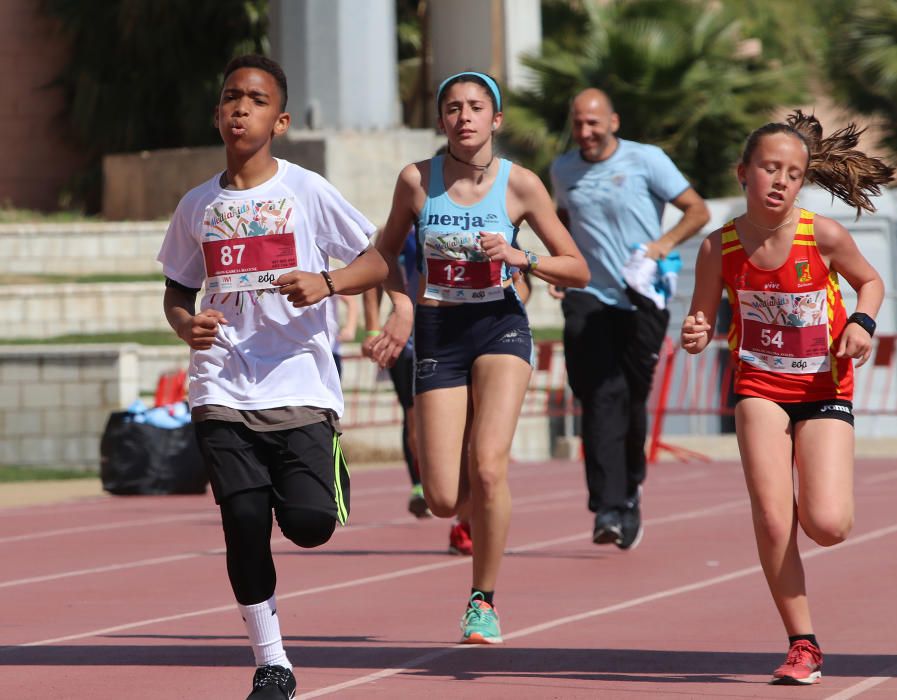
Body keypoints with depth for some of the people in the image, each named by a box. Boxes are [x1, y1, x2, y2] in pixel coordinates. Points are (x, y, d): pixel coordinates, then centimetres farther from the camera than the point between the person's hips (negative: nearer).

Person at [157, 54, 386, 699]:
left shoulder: (306, 191, -1)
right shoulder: (197, 206, 9)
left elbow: (376, 263, 3)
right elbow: (178, 290, 21)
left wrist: (325, 283, -17)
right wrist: (186, 324, -2)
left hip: (301, 382, -2)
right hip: (224, 391, 3)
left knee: (309, 524, -12)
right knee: (244, 524, -6)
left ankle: (331, 475, 26)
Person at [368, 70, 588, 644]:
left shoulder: (520, 183, -5)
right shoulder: (417, 180, -3)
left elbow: (577, 269, 1)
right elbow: (388, 249, 14)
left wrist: (518, 257, -15)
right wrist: (401, 307, -2)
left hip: (499, 325, -1)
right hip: (437, 332, 1)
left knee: (487, 465, -23)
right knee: (444, 500, -7)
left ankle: (485, 602, -6)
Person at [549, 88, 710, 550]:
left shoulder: (646, 161, -3)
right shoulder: (563, 170, 10)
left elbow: (697, 210, 0)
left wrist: (666, 243, -18)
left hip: (641, 301, -2)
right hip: (588, 299, 2)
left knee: (632, 399, 1)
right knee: (601, 397, -14)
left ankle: (630, 489, 27)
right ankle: (608, 509, -20)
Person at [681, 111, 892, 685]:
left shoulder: (824, 236, -12)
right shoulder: (721, 247, -9)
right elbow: (702, 320, 2)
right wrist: (695, 336, -21)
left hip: (825, 391, -1)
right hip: (760, 388, 1)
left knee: (826, 526, -14)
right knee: (772, 522, -12)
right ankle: (804, 645, 2)